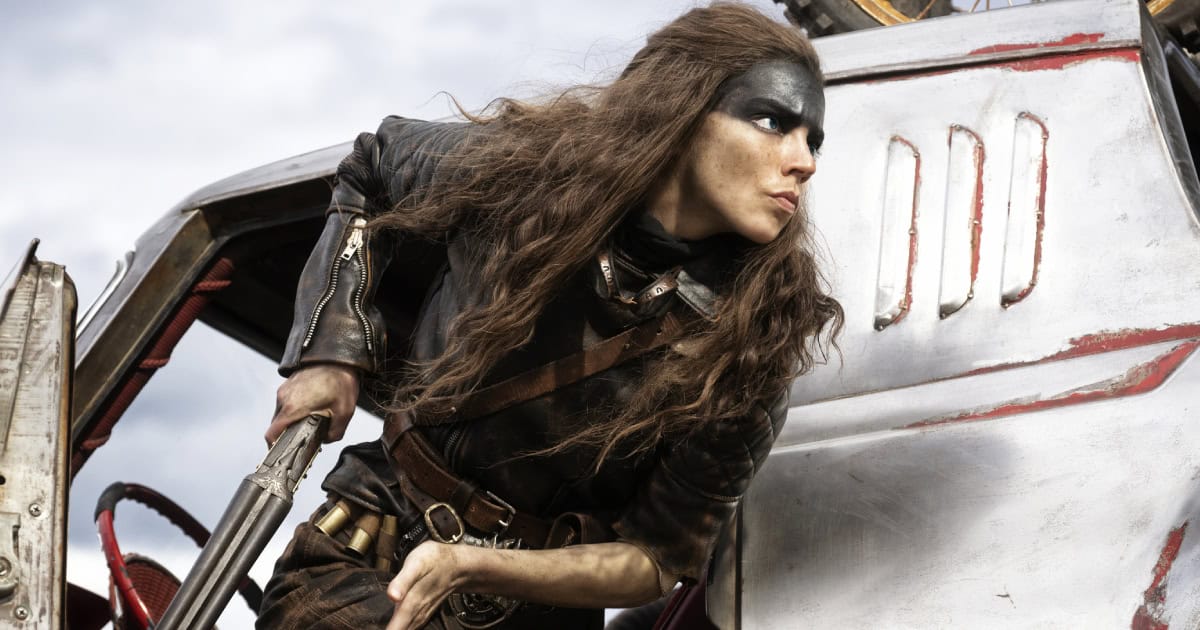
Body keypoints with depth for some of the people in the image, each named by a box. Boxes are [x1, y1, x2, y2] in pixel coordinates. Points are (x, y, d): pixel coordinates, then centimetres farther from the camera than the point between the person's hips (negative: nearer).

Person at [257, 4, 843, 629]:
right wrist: (331, 354, 2)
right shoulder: (514, 169, -10)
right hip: (358, 561, -3)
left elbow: (661, 561, -8)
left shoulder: (755, 347, -12)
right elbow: (369, 171, 12)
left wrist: (468, 568, -22)